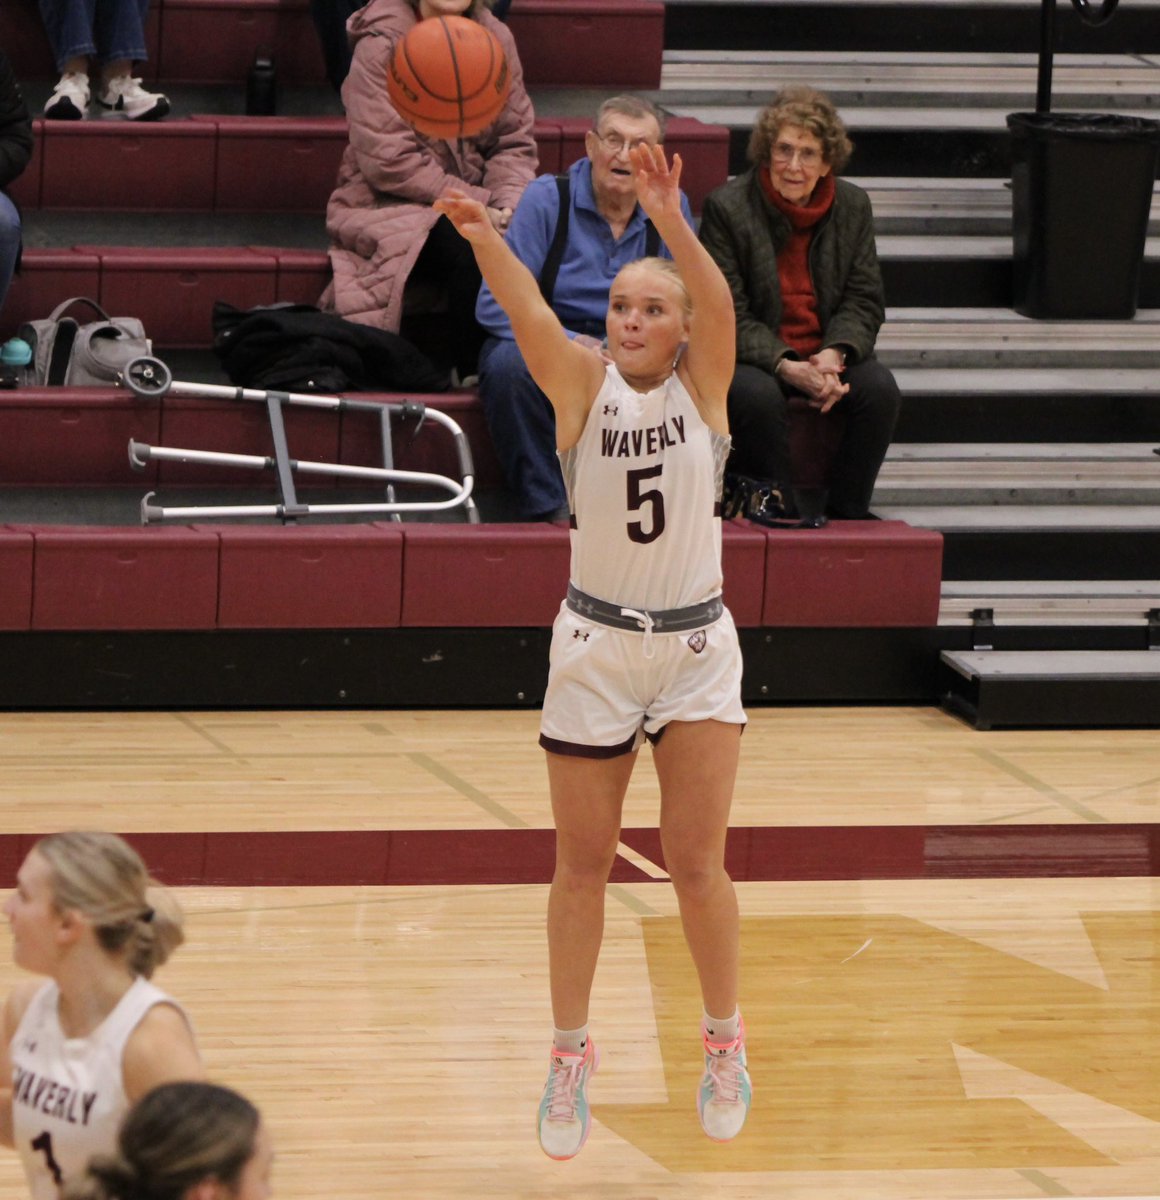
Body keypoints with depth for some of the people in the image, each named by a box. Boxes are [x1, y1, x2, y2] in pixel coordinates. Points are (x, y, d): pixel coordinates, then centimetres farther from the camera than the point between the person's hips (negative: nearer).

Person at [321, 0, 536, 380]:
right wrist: (480, 204, -20)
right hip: (389, 205, -5)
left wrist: (507, 203, -16)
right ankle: (473, 378, -19)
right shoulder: (382, 45, -10)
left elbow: (515, 141, 5)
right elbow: (388, 163, -17)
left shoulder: (496, 39, 5)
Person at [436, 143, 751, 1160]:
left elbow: (716, 302, -25)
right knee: (582, 865, 7)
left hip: (696, 647, -1)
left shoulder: (703, 385, -5)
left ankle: (725, 1040, 21)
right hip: (596, 647, 1)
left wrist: (671, 222, -45)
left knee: (698, 864, 0)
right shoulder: (581, 383, -6)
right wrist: (482, 235, -46)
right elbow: (528, 311, -26)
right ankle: (571, 1053, 22)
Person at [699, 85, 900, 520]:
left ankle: (847, 513, -10)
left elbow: (864, 301, 5)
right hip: (747, 357, -4)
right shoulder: (727, 207, -8)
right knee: (758, 397, -36)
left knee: (879, 389, -24)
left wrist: (835, 354, -17)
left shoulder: (852, 206, 4)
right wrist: (786, 367, -25)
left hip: (826, 353, 4)